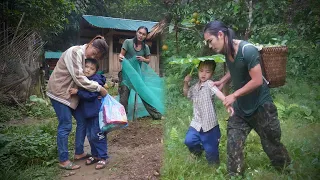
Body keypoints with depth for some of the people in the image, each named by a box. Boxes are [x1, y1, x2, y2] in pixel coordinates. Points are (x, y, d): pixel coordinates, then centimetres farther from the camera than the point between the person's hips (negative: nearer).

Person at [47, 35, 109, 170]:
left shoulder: (88, 58, 7)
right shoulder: (75, 52, -20)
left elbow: (92, 74, 9)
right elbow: (79, 79, -26)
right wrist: (99, 88, -21)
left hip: (71, 93, 9)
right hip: (59, 92, -9)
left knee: (82, 121, 9)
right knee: (65, 126, -5)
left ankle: (79, 153, 24)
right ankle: (63, 160, 9)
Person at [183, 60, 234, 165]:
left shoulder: (209, 84, -16)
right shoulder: (195, 87, 7)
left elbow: (218, 93, -34)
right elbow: (186, 94, 24)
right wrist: (186, 83, 7)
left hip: (210, 124, -5)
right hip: (197, 122, 6)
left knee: (211, 150, 7)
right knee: (189, 141, -7)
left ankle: (214, 165, 35)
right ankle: (198, 151, 27)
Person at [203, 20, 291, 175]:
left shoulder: (247, 50, -24)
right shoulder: (226, 51, -1)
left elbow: (257, 81, -24)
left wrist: (234, 95, -19)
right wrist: (222, 82, 2)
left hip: (260, 107, -6)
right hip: (240, 107, 6)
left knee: (272, 145, 12)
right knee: (233, 147, 2)